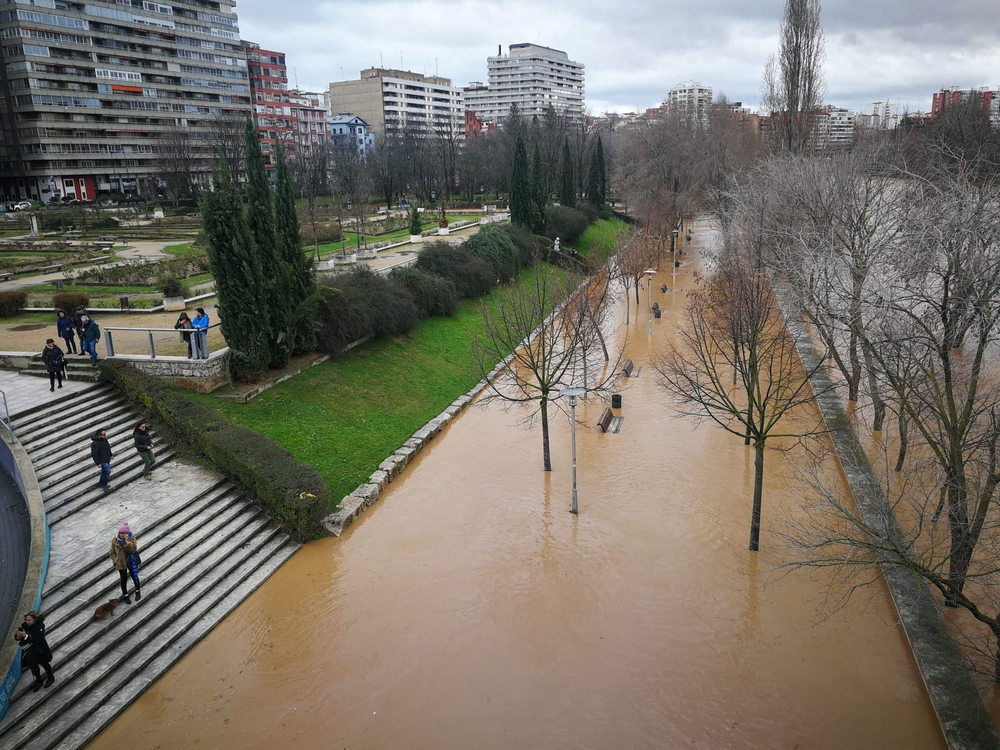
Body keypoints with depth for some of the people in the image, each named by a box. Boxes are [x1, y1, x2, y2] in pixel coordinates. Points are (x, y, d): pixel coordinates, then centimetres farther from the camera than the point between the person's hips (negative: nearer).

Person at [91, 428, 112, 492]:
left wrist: (110, 455, 23)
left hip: (107, 459, 9)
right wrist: (97, 463, -22)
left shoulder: (104, 439, -1)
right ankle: (104, 485, 2)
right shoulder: (95, 443, -26)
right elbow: (94, 454, -23)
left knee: (105, 472, 19)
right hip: (102, 460, -9)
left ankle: (101, 483, 38)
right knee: (107, 471, -15)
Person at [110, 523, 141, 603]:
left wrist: (127, 541, -35)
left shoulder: (131, 538, -16)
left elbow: (133, 550, -26)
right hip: (121, 563, 0)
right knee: (124, 579, 12)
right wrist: (115, 561, -5)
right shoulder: (115, 540, -12)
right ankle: (125, 595, 30)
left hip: (131, 561, 0)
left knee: (135, 576, 15)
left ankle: (137, 592, 38)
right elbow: (112, 552, 1)